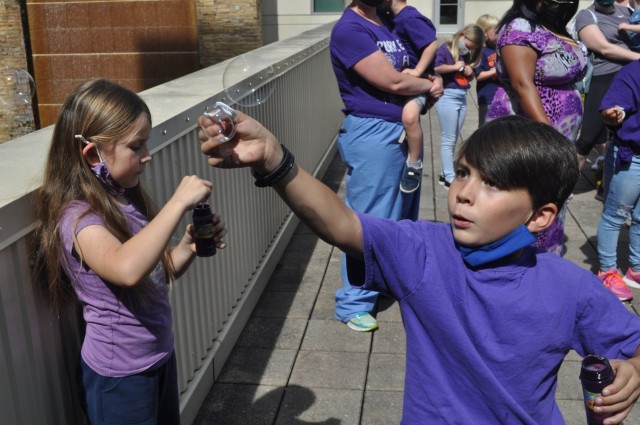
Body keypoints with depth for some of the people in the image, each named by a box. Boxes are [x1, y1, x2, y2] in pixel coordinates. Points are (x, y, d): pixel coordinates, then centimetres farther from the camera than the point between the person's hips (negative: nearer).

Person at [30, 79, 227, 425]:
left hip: (159, 354, 8)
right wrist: (178, 203, -38)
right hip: (119, 373, -8)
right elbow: (127, 269, -44)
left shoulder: (128, 201, 1)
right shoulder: (78, 217, -24)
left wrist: (188, 247, -8)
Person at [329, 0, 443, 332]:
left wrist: (428, 85, -4)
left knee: (404, 213, 20)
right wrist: (429, 85, -2)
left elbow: (414, 70, 19)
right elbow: (393, 82, -20)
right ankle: (353, 304, 12)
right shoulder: (349, 29, -15)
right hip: (374, 135, -9)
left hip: (407, 129, 9)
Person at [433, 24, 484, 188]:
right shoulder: (445, 49, -7)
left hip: (462, 98, 8)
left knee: (453, 140, 12)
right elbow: (434, 68, -24)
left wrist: (470, 72, 1)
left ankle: (445, 173, 22)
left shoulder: (467, 55, 15)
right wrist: (454, 67, -17)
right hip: (447, 97, -8)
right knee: (448, 140, -2)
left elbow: (471, 77, 23)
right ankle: (450, 178, 3)